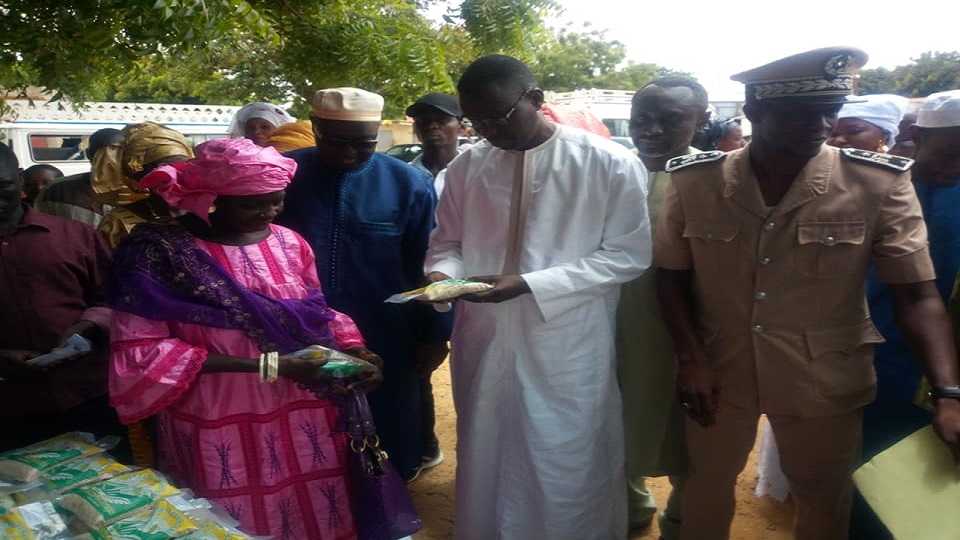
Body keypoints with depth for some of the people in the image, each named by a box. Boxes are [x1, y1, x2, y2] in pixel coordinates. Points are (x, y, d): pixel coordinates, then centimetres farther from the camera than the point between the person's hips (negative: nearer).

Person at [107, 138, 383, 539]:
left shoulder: (289, 243, 3)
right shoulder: (160, 250, -11)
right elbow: (141, 352, -15)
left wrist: (353, 352, -8)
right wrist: (267, 365, -20)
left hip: (303, 419, 4)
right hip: (219, 429, -4)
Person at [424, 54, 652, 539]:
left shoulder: (610, 164, -8)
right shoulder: (466, 166, 3)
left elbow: (628, 254, -9)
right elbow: (447, 241, 13)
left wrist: (529, 284, -19)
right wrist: (444, 274, -12)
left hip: (567, 351, -3)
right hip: (483, 345, 4)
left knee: (568, 476, 9)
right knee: (485, 468, 18)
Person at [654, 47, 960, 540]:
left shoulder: (880, 184, -14)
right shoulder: (693, 182, -10)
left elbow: (916, 294, -12)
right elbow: (671, 276, 0)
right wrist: (691, 358, -9)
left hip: (825, 383, 0)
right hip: (717, 372, 1)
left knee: (824, 499, 20)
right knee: (707, 482, 22)